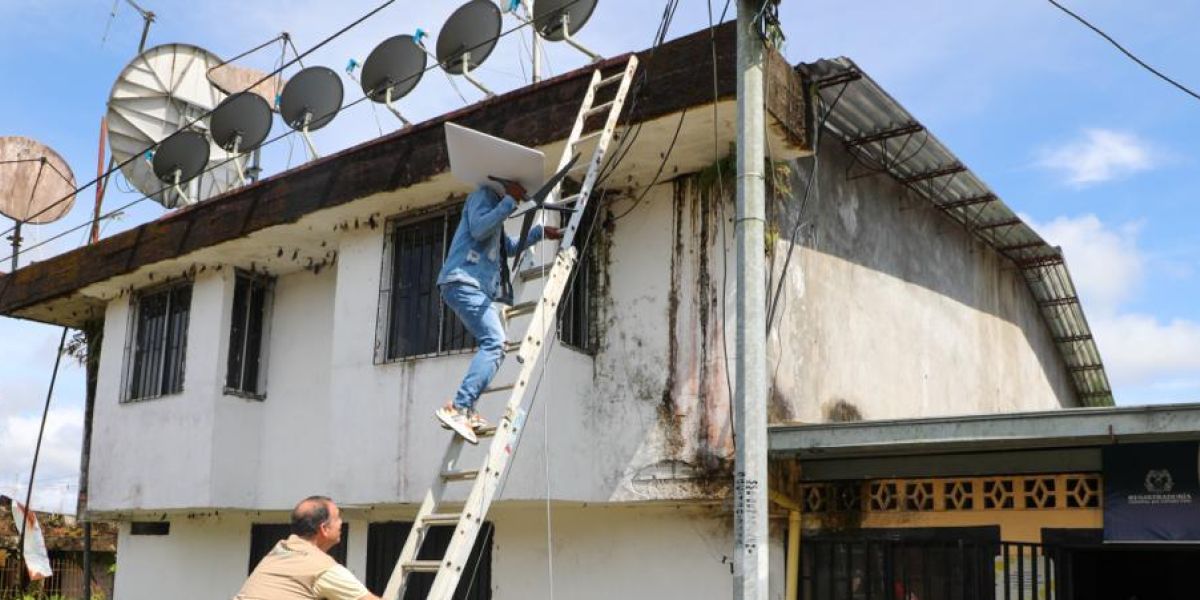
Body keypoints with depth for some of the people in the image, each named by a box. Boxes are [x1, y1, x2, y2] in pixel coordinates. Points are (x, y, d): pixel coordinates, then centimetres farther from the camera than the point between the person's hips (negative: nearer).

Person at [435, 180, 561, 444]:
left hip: (477, 287, 11)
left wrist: (540, 231, 41)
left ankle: (465, 411, -2)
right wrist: (510, 201, -13)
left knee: (493, 345, 6)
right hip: (463, 281, -11)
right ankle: (457, 409, -31)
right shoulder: (484, 194, 2)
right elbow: (479, 229, -17)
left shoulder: (496, 204, 31)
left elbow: (508, 246, 42)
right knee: (494, 343, -22)